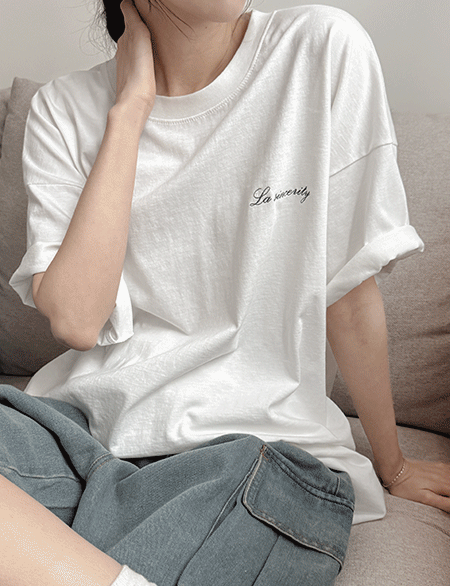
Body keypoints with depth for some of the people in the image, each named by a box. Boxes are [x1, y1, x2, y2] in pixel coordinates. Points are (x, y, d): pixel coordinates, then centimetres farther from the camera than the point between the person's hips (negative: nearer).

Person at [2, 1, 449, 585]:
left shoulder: (324, 49, -4)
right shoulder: (65, 109, 3)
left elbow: (351, 290, 0)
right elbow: (75, 319, -10)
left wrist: (392, 466, 9)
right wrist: (129, 109, -9)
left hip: (258, 437, -2)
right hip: (89, 416, 4)